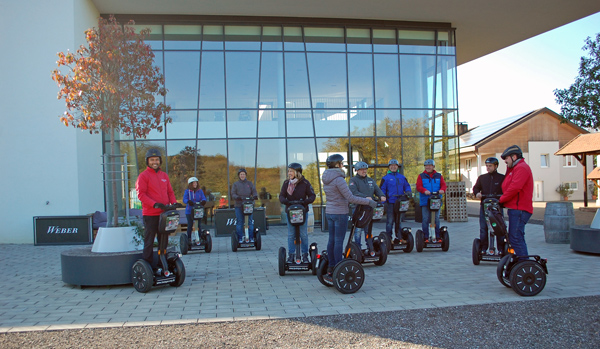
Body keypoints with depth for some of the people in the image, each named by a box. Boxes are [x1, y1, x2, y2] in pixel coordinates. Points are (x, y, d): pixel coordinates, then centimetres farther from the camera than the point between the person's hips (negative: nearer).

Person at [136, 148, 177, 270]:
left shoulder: (164, 175, 15)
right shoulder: (143, 176, -3)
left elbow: (170, 192, 17)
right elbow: (141, 194, -10)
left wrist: (174, 202, -2)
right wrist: (154, 204, -22)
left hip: (164, 213, 6)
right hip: (150, 214, -6)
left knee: (164, 239, 12)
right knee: (149, 240, 0)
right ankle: (147, 262, 7)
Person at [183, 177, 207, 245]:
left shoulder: (200, 191, 11)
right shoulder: (187, 191, 3)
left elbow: (203, 198, 1)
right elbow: (184, 199, -8)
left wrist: (203, 201, -23)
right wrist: (188, 201, -31)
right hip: (189, 211, -2)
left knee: (199, 225, 1)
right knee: (190, 225, -1)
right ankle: (189, 239, 11)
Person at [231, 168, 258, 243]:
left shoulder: (250, 183, 16)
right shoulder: (235, 184, 12)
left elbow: (254, 191, 8)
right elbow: (233, 194, 2)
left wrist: (255, 196, -15)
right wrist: (237, 197, -20)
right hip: (239, 206, -1)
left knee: (250, 222, -2)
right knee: (239, 222, -2)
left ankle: (251, 238, 4)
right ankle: (240, 238, 4)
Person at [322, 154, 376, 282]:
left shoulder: (326, 178, 10)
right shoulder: (338, 179, -18)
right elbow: (350, 198, -19)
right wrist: (368, 201, -11)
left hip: (329, 212, 8)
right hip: (340, 213, -8)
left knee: (332, 240, 12)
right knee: (339, 241, -3)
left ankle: (331, 268, 18)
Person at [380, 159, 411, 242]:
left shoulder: (402, 177, 14)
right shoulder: (385, 178, 3)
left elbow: (407, 186, 18)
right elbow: (382, 190, 1)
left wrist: (408, 192, -4)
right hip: (390, 203, -4)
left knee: (399, 220, 11)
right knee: (390, 221, -4)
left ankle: (399, 236, 19)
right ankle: (389, 237, 3)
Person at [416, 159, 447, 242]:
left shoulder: (439, 176, 16)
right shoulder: (421, 176, 9)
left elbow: (443, 184, 6)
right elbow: (418, 186, -2)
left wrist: (442, 189, -17)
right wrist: (425, 190, -23)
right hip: (425, 201, -2)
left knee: (436, 219, 5)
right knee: (425, 220, -4)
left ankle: (437, 237, 11)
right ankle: (425, 237, 2)